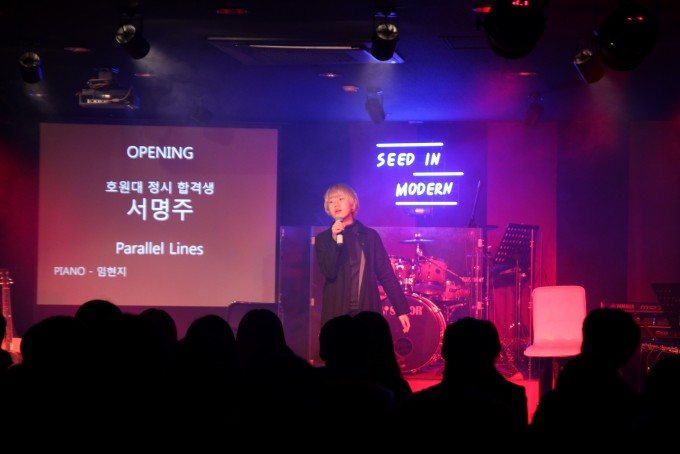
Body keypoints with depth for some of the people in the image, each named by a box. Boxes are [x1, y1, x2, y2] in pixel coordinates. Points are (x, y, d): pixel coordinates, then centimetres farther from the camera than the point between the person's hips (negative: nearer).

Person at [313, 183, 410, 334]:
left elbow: (386, 275, 7)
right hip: (336, 314, -1)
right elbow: (330, 273, -8)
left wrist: (401, 309, 1)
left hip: (368, 312, 1)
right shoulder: (323, 238, 6)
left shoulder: (370, 235, 8)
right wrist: (335, 240, -17)